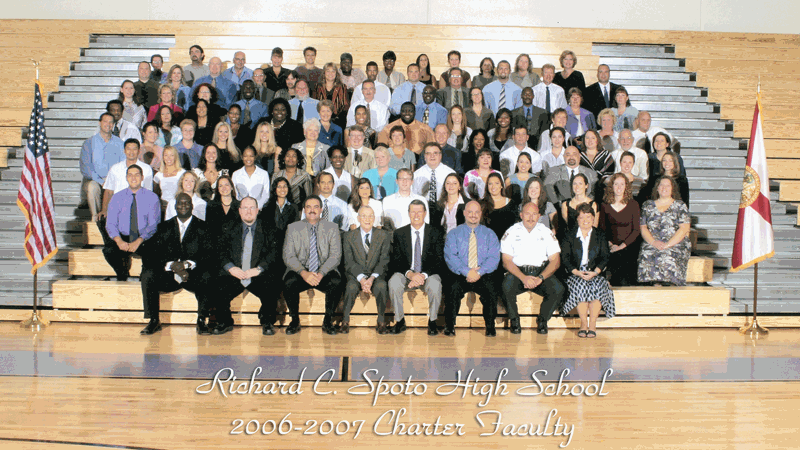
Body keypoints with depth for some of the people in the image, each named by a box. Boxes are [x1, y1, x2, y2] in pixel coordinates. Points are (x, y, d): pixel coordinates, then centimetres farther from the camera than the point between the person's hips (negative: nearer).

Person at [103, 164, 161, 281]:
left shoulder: (152, 197, 3)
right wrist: (119, 241, -20)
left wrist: (139, 241, -22)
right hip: (122, 238, 2)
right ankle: (122, 276, 0)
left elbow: (153, 224, -5)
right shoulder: (117, 197, 9)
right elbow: (110, 223, 2)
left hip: (144, 240, -2)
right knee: (108, 250, -30)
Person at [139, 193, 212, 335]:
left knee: (207, 276, -34)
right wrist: (172, 265, -18)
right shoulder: (164, 227, 13)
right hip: (169, 275, 2)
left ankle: (202, 321, -21)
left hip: (193, 275, -2)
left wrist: (187, 264, -21)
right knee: (147, 275, -26)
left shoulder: (203, 227, 8)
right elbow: (151, 255, 1)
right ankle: (154, 321, -16)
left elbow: (209, 256, -5)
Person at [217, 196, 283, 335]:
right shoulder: (230, 230, 18)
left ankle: (267, 323, -7)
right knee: (218, 287, -25)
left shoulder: (267, 229, 12)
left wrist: (258, 269, -15)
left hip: (258, 276, -2)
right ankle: (224, 322, -1)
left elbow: (274, 252, 1)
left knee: (271, 288, -31)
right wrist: (231, 268, -12)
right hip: (235, 274, 2)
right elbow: (222, 252, 8)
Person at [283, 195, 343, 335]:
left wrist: (321, 274, -20)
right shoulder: (293, 228, 7)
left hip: (324, 273, 0)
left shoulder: (331, 228, 7)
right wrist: (303, 273, -21)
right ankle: (295, 321, -9)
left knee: (336, 282, -31)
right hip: (300, 271, 0)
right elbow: (288, 256, -3)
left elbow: (335, 256, -2)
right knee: (289, 283, -32)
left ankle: (328, 322, -11)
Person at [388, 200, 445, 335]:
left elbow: (439, 261, -4)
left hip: (429, 274, -1)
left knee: (434, 284, -36)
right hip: (406, 274, 1)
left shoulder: (436, 233, 3)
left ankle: (432, 322, -13)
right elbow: (396, 261, 0)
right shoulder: (399, 233, 6)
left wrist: (423, 275, -22)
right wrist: (410, 274, -21)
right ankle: (399, 321, -14)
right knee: (393, 282, -32)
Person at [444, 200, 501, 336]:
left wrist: (479, 272, -15)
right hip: (459, 275, 0)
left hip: (483, 275, 1)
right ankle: (449, 326, -22)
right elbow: (450, 257, -1)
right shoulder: (454, 234, 13)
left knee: (491, 287, -31)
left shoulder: (489, 234, 16)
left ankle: (490, 327, -20)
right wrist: (467, 271, -17)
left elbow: (494, 258, 3)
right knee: (453, 288, -32)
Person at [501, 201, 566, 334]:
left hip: (541, 272, 1)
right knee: (507, 287, -34)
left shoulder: (546, 232, 6)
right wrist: (524, 278, -20)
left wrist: (540, 278, -15)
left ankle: (542, 320, -4)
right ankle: (514, 320, -10)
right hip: (517, 272, -1)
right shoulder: (512, 232, 3)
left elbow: (555, 261, 2)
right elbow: (506, 261, -3)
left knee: (558, 289, -27)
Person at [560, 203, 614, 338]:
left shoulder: (600, 236, 13)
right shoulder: (570, 236, 10)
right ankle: (583, 323, -27)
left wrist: (595, 272, -15)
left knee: (597, 286, -32)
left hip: (595, 273, 1)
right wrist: (577, 272, -15)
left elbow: (605, 258, 4)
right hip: (575, 273, -1)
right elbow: (565, 258, 1)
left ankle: (592, 324, -27)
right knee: (580, 285, -33)